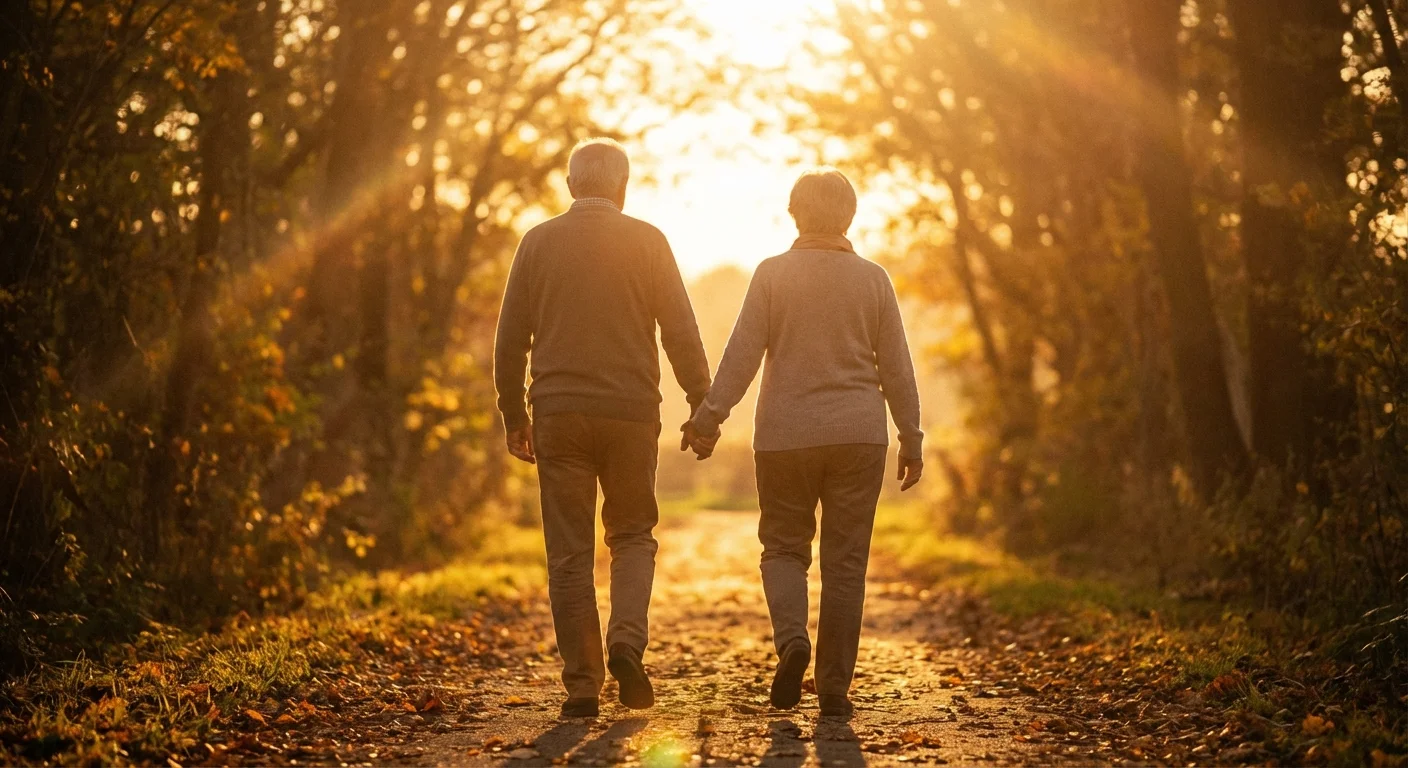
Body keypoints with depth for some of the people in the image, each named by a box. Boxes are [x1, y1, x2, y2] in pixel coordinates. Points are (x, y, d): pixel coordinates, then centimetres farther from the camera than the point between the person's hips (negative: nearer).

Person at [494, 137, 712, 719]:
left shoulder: (538, 242, 5)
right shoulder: (647, 242, 1)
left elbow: (510, 338, 6)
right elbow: (680, 332, -2)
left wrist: (514, 416, 14)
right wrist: (702, 407, 5)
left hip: (558, 415, 1)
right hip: (631, 411, -1)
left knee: (570, 554, 5)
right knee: (633, 535, 15)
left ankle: (582, 686, 4)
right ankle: (627, 643, -7)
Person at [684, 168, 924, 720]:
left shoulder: (772, 274, 0)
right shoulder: (873, 279, 5)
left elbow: (741, 354, -6)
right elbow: (896, 367, 5)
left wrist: (710, 416, -3)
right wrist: (911, 440, 10)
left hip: (785, 434, -1)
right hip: (858, 435, 1)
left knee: (784, 546, 13)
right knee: (845, 560, 5)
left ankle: (792, 638, -14)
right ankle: (834, 689, 4)